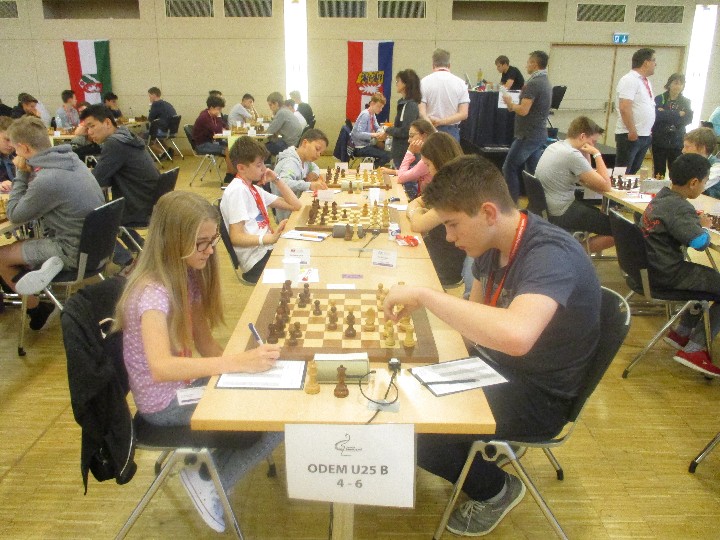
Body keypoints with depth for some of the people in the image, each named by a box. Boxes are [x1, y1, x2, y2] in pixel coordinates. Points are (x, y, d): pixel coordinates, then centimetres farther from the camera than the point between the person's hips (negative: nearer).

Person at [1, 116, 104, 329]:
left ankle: (38, 311, 20)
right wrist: (27, 173, 1)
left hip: (75, 251, -8)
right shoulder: (72, 159, -1)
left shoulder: (46, 180, -26)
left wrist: (21, 174, -4)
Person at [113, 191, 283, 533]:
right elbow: (161, 368, -41)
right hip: (165, 404, -8)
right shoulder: (152, 292, -27)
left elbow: (205, 344, 2)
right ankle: (212, 482, 5)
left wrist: (249, 362, -14)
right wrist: (238, 362, -45)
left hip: (186, 384, 8)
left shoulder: (185, 275, -1)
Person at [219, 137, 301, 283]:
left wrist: (276, 179, 7)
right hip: (257, 260, -9)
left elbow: (295, 205, 16)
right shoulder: (237, 190, -11)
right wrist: (271, 238, -31)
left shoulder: (254, 189, 16)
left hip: (266, 248, 9)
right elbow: (236, 237, -18)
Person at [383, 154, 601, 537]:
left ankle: (494, 490, 11)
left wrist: (424, 295, -40)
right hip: (495, 366, 9)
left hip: (537, 396, -8)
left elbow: (515, 335, -49)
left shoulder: (551, 254, -31)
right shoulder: (492, 243, -4)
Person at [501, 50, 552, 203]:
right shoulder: (546, 82, 14)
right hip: (539, 134, 9)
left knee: (509, 168, -2)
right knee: (533, 171, 11)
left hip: (529, 135, -9)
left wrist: (510, 104, -5)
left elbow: (523, 110, -22)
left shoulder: (533, 83, -17)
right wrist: (514, 107, 12)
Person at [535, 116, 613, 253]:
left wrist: (586, 154, 5)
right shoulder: (572, 155, -20)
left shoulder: (554, 146, 8)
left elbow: (586, 178, 19)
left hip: (545, 209, 10)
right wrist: (597, 154, -9)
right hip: (561, 215, -10)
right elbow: (606, 186, -16)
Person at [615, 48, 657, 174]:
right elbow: (624, 108, -21)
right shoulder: (629, 80, -12)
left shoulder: (645, 81, 15)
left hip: (645, 135, 9)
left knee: (634, 171, 13)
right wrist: (632, 131, -22)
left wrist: (648, 131, 15)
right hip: (630, 136, -9)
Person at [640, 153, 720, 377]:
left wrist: (697, 221, 2)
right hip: (667, 275, -10)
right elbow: (700, 242, -30)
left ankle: (681, 332, 28)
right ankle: (693, 349, 2)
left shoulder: (662, 196, 6)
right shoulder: (679, 208, -22)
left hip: (651, 266, 10)